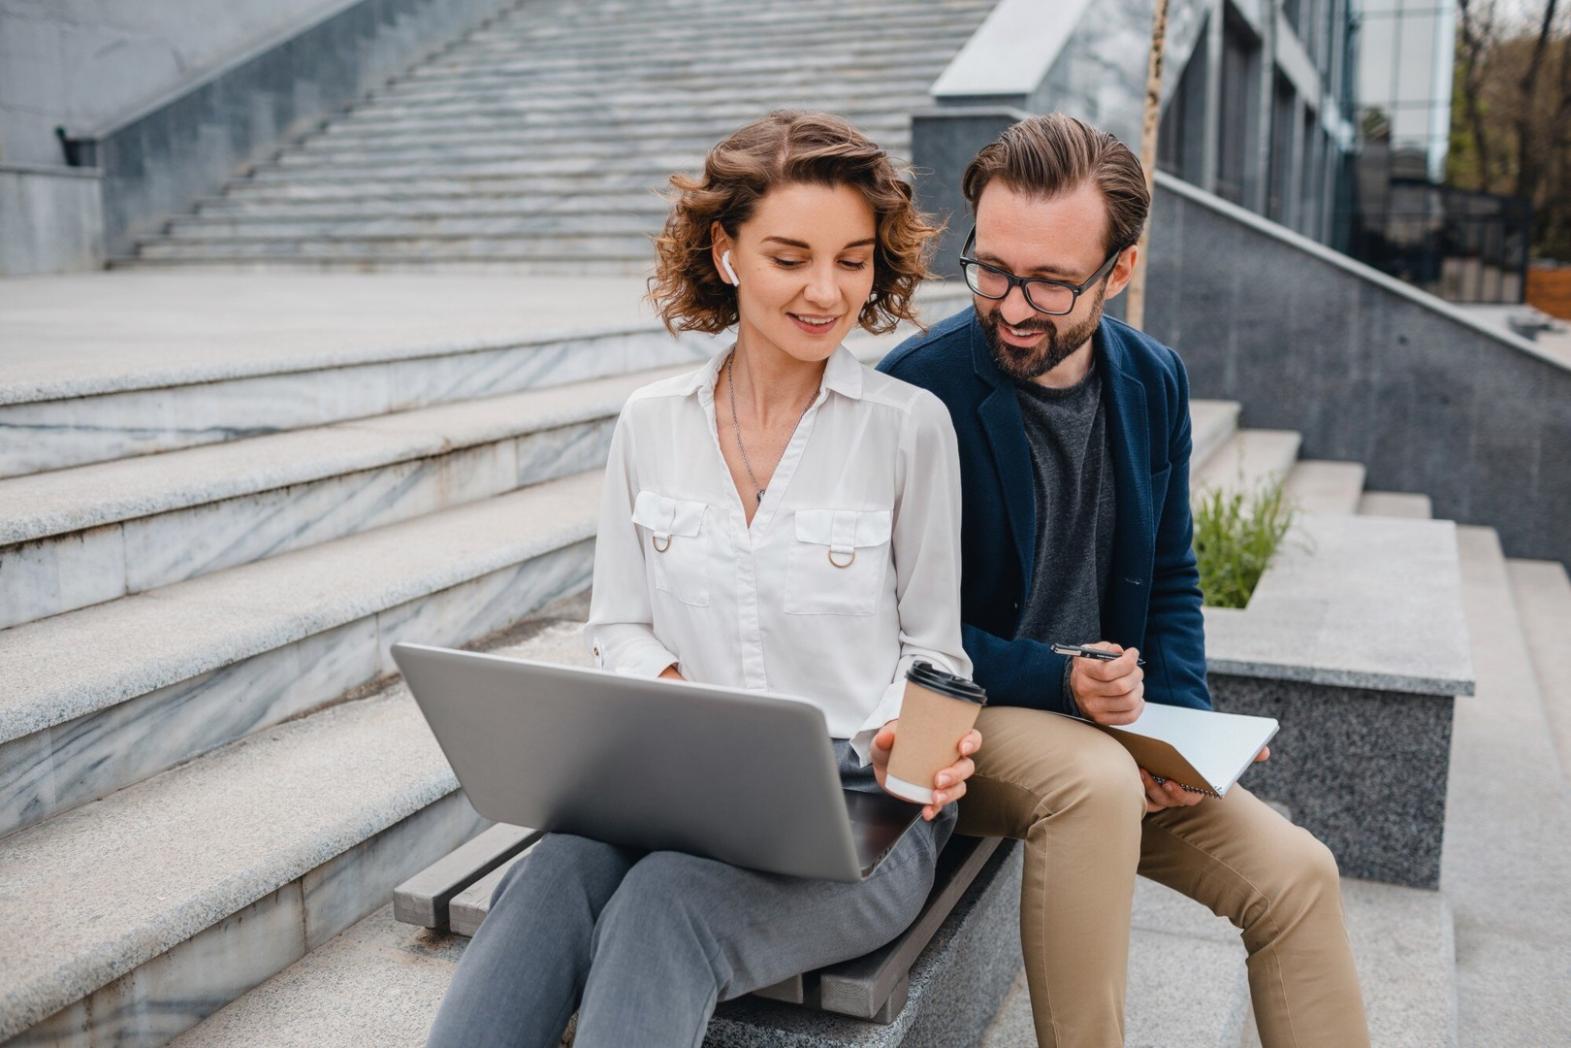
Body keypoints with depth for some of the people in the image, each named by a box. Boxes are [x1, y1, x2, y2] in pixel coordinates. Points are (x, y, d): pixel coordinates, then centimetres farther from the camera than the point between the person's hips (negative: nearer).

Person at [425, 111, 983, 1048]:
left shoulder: (911, 425, -1)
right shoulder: (651, 424, 8)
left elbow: (933, 650, 5)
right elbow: (620, 627, 13)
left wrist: (906, 738, -17)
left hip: (859, 802, -2)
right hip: (683, 788, 3)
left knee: (666, 902, -32)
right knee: (552, 878, -30)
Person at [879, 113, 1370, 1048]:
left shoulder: (1154, 382, 3)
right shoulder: (919, 390, -16)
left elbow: (1170, 579, 11)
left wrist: (1184, 727, -4)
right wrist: (1056, 682, -23)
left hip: (1109, 730, 6)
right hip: (961, 721, -5)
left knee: (1297, 875, -8)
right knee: (1099, 782, -35)